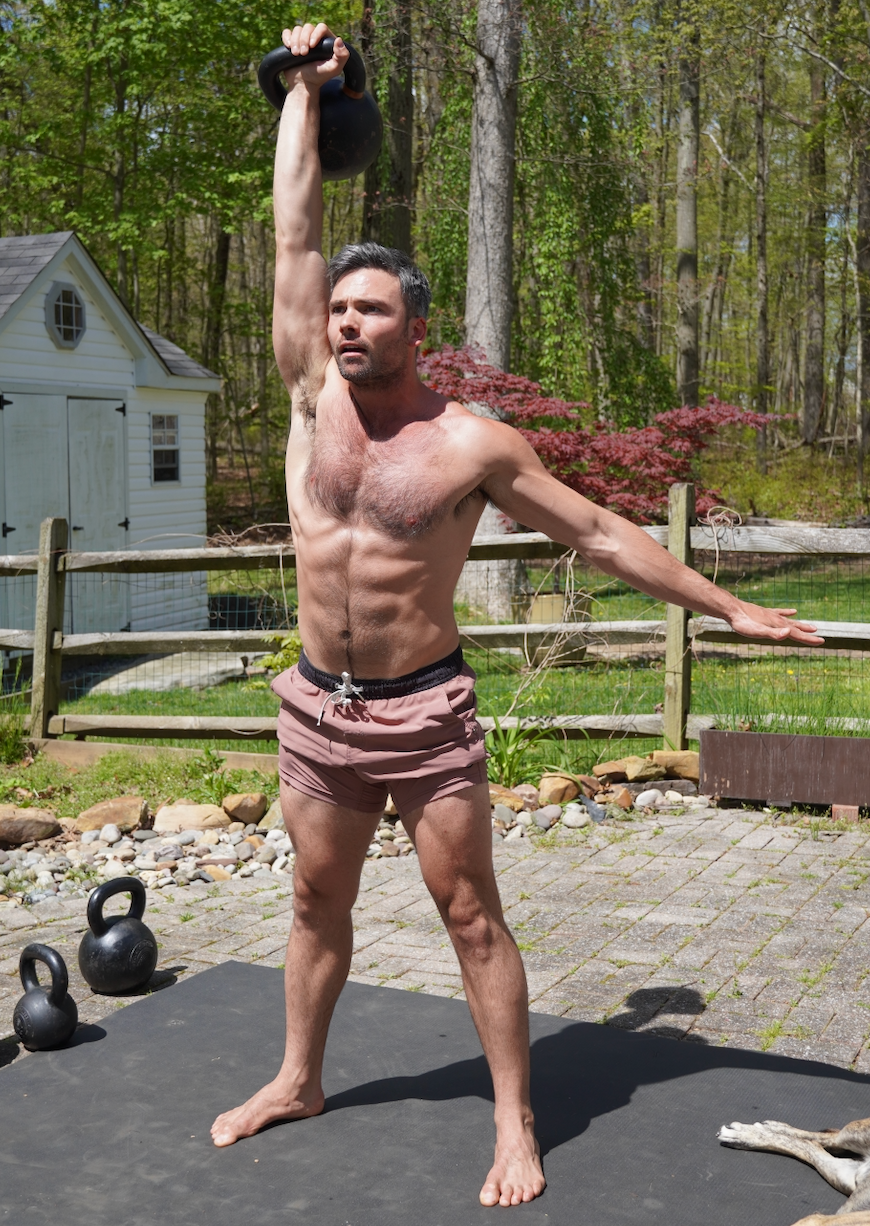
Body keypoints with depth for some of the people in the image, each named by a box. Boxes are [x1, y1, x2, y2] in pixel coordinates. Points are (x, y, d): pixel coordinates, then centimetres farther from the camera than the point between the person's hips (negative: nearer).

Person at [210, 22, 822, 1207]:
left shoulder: (473, 443, -9)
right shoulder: (314, 398, 0)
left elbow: (601, 533, -3)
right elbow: (294, 236, 2)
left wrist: (727, 607, -3)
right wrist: (304, 92, 8)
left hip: (425, 711, -4)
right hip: (318, 708, 4)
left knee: (470, 914, 2)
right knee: (317, 905, 17)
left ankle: (516, 1126, 14)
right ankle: (298, 1080, 36)